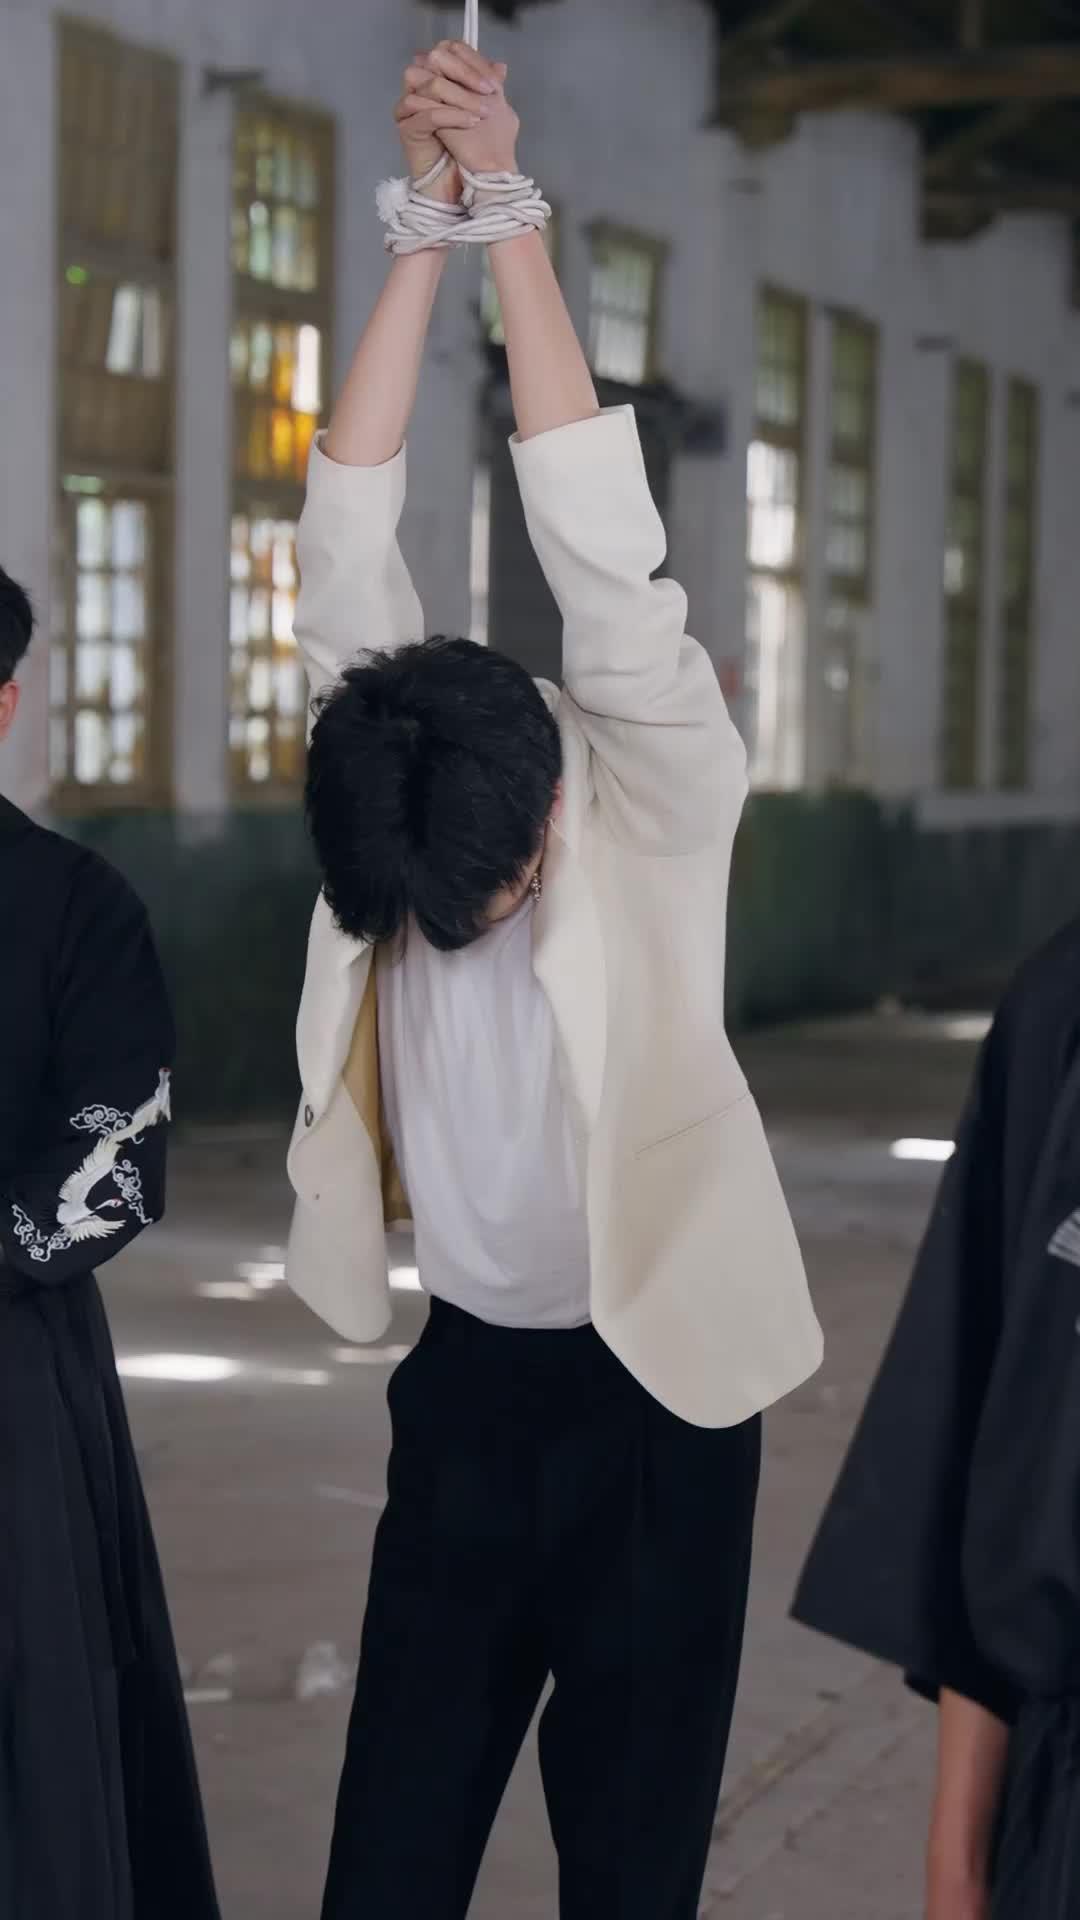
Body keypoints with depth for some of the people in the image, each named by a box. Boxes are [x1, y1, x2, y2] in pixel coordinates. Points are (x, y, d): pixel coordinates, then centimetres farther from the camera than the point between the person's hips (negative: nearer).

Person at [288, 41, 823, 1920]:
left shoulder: (658, 803, -15)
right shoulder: (383, 776, -5)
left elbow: (603, 553, -26)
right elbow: (344, 547, -12)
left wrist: (513, 217, -24)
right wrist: (421, 230, -19)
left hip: (647, 1384, -3)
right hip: (462, 1377, 3)